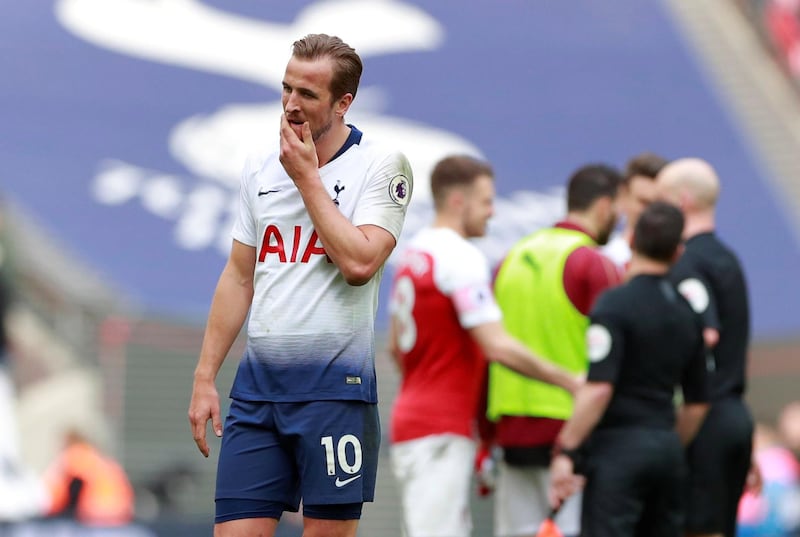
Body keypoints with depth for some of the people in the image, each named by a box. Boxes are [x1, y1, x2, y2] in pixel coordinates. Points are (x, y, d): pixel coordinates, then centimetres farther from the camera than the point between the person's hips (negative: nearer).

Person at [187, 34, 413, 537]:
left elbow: (359, 263, -17)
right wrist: (205, 377, 11)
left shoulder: (382, 164, -3)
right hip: (257, 383, 5)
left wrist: (307, 177, -10)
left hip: (334, 385, -5)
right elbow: (238, 278, 16)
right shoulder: (261, 171, 13)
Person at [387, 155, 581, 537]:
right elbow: (497, 346, -21)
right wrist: (568, 381, -14)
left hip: (411, 417, 10)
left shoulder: (414, 254, 14)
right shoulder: (462, 258, -15)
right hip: (442, 432, -10)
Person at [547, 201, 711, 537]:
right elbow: (697, 404, 17)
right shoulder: (687, 313, 11)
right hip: (667, 446, 7)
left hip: (619, 446, -7)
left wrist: (566, 451, -16)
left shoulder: (615, 304, -11)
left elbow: (598, 389, -20)